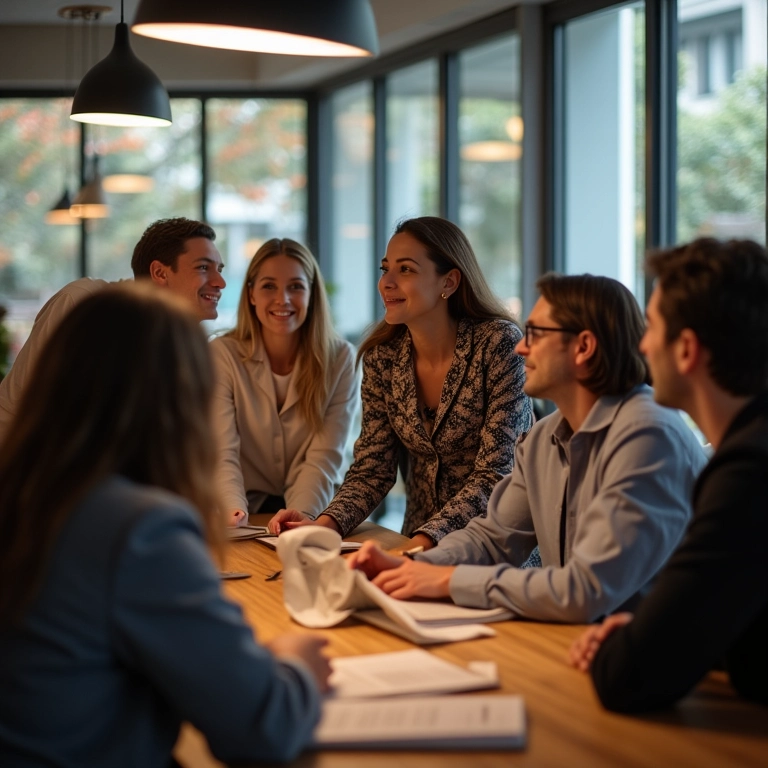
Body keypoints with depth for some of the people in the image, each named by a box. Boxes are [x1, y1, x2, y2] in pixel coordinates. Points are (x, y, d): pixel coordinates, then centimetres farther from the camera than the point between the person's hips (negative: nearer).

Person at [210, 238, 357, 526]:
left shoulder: (340, 359, -2)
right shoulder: (222, 355, -5)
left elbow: (324, 458, -9)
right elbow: (222, 454, -13)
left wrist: (301, 515, -27)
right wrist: (235, 511, -32)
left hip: (317, 514, 0)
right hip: (250, 511, 1)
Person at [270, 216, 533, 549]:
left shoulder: (498, 344, -13)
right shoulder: (381, 356, 1)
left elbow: (495, 474, -15)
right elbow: (372, 469, 3)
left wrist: (425, 540, -28)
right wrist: (324, 525, -16)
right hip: (420, 543, 4)